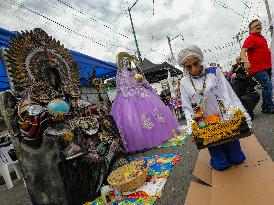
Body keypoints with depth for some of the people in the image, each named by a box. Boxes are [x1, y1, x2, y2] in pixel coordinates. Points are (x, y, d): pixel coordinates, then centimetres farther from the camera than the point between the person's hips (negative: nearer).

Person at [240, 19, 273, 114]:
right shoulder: (251, 38, -10)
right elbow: (243, 51, -23)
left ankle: (265, 107, 25)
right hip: (258, 69, -9)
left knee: (266, 87, 14)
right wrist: (245, 62, -41)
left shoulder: (262, 37, 17)